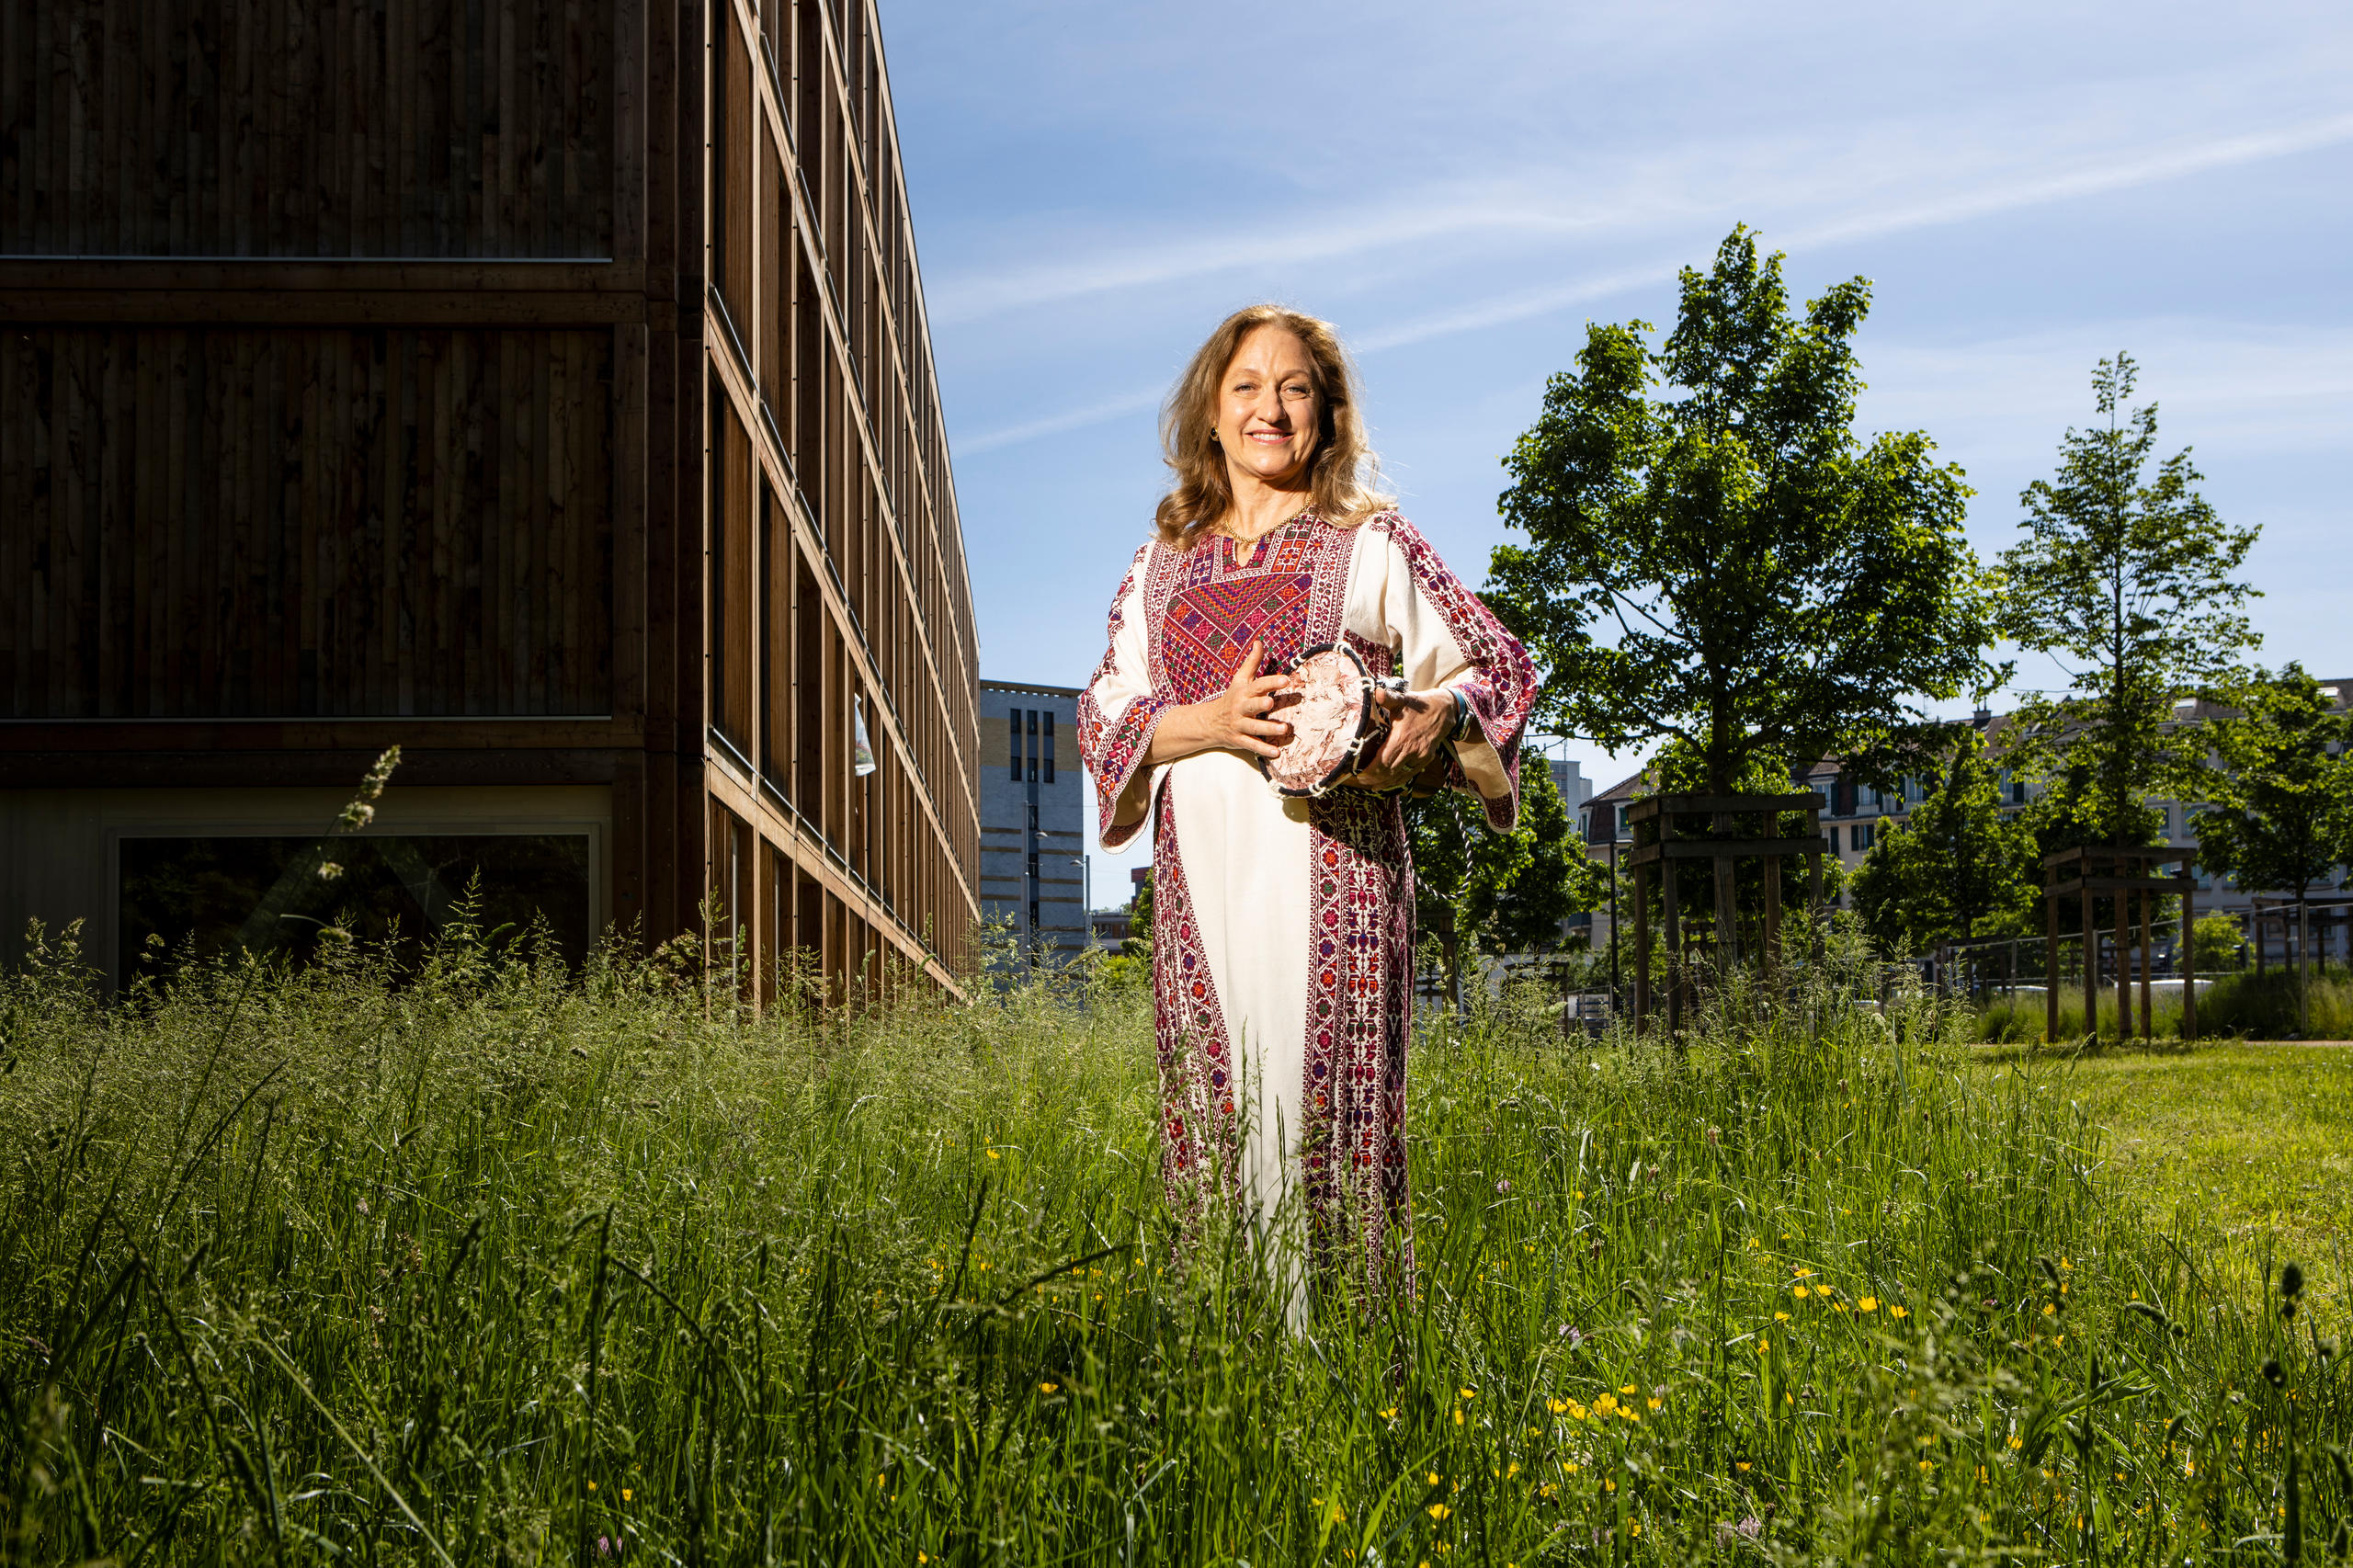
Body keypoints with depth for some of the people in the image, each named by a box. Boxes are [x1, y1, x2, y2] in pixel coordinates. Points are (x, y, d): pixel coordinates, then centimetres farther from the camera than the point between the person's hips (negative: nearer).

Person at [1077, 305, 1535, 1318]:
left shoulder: (1371, 545, 8)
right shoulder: (1166, 561, 17)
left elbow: (1496, 665, 11)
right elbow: (1104, 715, 13)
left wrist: (1433, 716, -12)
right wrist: (1207, 722, -7)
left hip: (1330, 859, -3)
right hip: (1200, 868, 3)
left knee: (1322, 1098, -9)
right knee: (1212, 1109, 1)